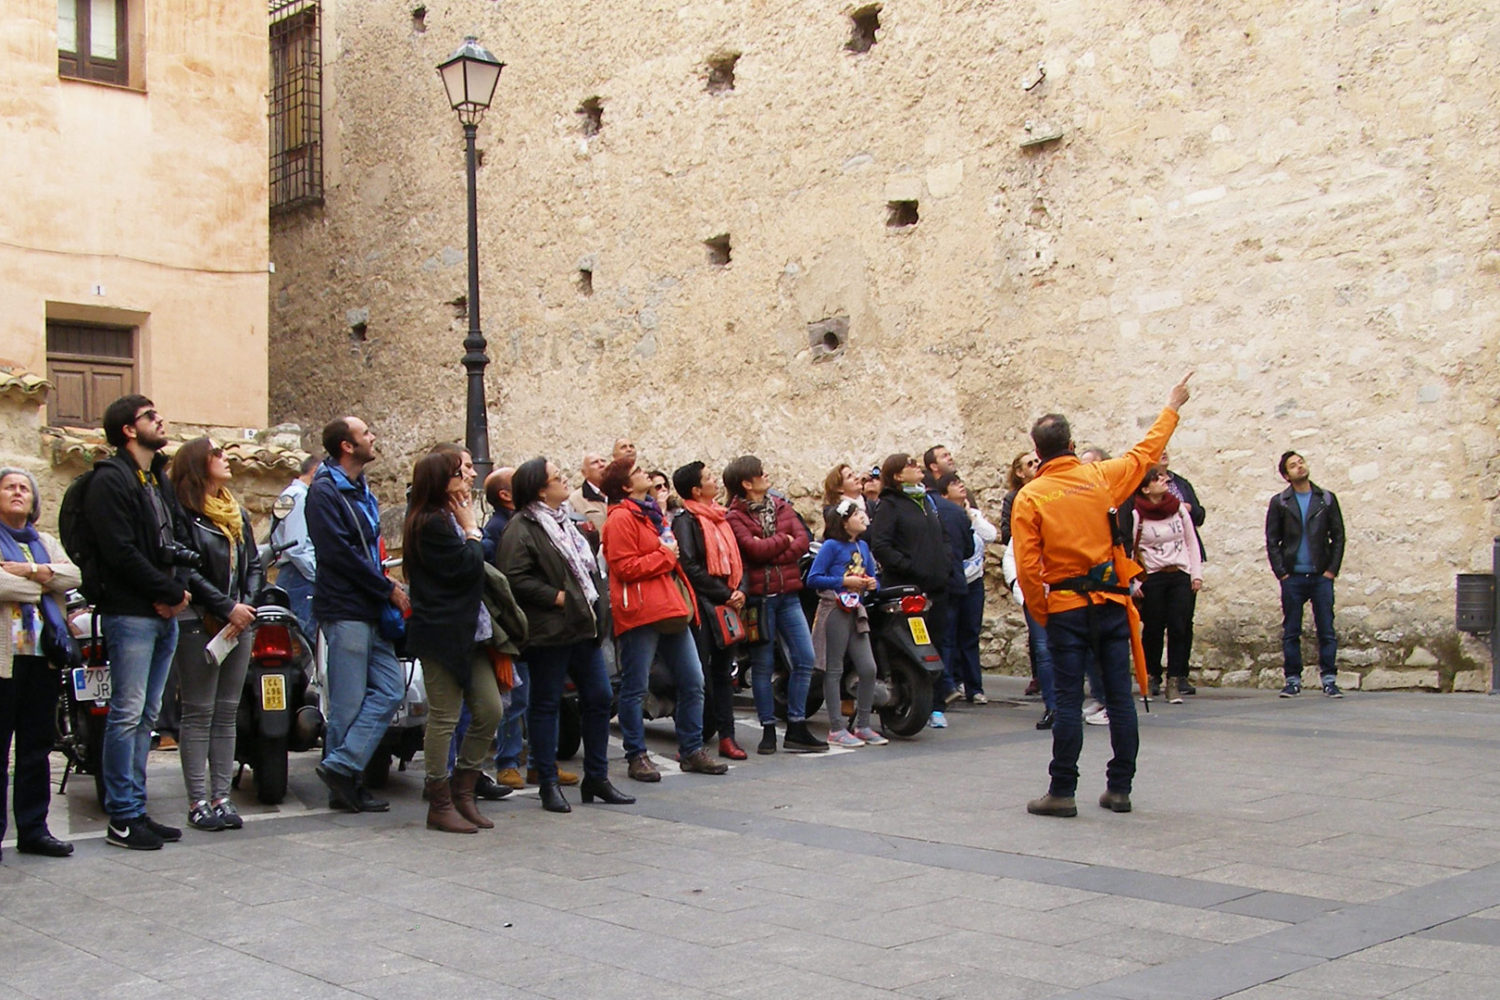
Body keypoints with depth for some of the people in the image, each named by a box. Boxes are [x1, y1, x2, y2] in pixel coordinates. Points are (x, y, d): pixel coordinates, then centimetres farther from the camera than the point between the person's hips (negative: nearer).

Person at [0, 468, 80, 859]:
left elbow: (73, 576, 2)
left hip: (43, 656, 5)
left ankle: (34, 829, 15)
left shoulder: (46, 543, 20)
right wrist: (42, 582, -6)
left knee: (37, 748, 9)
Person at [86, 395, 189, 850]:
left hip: (164, 614, 9)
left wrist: (176, 592, 1)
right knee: (128, 715, -6)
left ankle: (136, 810, 17)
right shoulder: (110, 479, -8)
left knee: (146, 716, 11)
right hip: (130, 612, -9)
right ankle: (122, 818, -1)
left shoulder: (159, 479, 20)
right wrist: (170, 592, -11)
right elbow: (121, 552, -16)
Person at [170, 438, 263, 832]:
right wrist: (227, 607, -15)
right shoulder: (182, 512, -5)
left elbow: (254, 564, 14)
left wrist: (247, 605, -3)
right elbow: (187, 571, -14)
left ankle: (221, 797, 11)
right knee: (199, 714, -3)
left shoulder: (238, 513, 18)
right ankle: (198, 802, 1)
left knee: (226, 714, 7)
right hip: (199, 625, -6)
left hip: (237, 624, 7)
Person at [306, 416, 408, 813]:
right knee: (349, 701, -4)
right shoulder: (325, 490, -9)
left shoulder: (361, 490, 20)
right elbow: (339, 553, -17)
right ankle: (341, 772, 6)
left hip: (370, 609, 9)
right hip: (344, 608, -9)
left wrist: (388, 586, 7)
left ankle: (341, 768, 5)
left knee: (390, 688, 3)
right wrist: (388, 590, -13)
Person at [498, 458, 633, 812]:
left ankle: (596, 777, 19)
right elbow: (516, 579, -20)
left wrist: (595, 604, 14)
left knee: (598, 698, 9)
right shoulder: (521, 528, -11)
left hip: (583, 626, 8)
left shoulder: (565, 520, 17)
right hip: (549, 633, -8)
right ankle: (548, 784, 10)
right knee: (545, 705, 2)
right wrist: (556, 597, -18)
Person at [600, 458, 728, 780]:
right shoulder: (621, 518, -8)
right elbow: (625, 567, -17)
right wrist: (665, 556, -9)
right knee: (635, 689, -1)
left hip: (671, 609, 9)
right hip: (640, 613, -9)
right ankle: (636, 756, 8)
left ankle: (691, 750, 17)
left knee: (693, 681, 8)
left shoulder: (653, 513, 20)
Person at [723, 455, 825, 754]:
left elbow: (803, 541, 0)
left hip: (787, 594, 5)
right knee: (762, 665, 3)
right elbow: (753, 548, -18)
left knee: (806, 659, 1)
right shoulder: (735, 516, -4)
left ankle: (796, 728, 10)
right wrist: (784, 540, -3)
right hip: (758, 596, -5)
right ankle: (768, 730, 12)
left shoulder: (782, 507, 13)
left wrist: (772, 555, -13)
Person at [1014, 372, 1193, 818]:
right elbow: (1146, 453, 20)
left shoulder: (1029, 497, -5)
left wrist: (1040, 612, 4)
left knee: (1069, 702, -1)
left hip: (1065, 608, -2)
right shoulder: (1101, 476, 2)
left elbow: (1027, 566, -9)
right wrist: (1171, 407, 33)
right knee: (1120, 699, 8)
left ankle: (1062, 792, 1)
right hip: (1111, 603, 3)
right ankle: (1120, 789, 14)